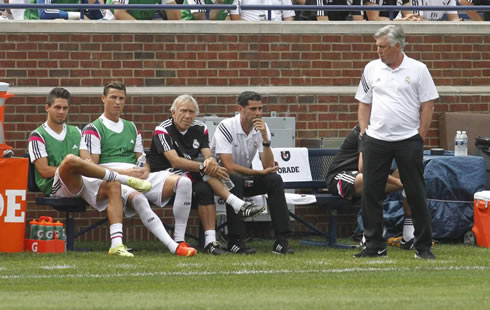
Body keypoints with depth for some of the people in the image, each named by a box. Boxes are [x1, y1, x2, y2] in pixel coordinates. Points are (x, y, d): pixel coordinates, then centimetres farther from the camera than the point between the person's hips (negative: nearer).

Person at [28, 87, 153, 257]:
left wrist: (79, 168, -4)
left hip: (80, 183, 6)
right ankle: (126, 179, -27)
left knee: (112, 186, -23)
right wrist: (69, 168, -10)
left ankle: (116, 243, -35)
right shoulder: (38, 136, 6)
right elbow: (44, 171, -4)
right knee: (70, 159, -37)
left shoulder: (75, 133, 23)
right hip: (55, 187, -6)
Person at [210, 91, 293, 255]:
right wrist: (260, 172, -20)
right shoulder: (226, 127, -20)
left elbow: (269, 166, -13)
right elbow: (228, 166, -26)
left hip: (246, 179, 5)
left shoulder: (261, 128, -5)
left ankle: (281, 241, -23)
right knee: (235, 180, -37)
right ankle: (234, 241, -32)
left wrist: (265, 138, -25)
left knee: (275, 180, -19)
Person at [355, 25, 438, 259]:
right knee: (370, 193, 2)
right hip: (376, 141, 3)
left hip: (408, 140, -3)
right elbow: (364, 104, 15)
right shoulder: (372, 69, 9)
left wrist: (420, 137, -5)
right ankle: (374, 245, 10)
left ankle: (423, 246, 7)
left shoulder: (417, 70, -1)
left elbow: (427, 106, -1)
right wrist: (363, 132, 5)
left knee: (416, 194, 1)